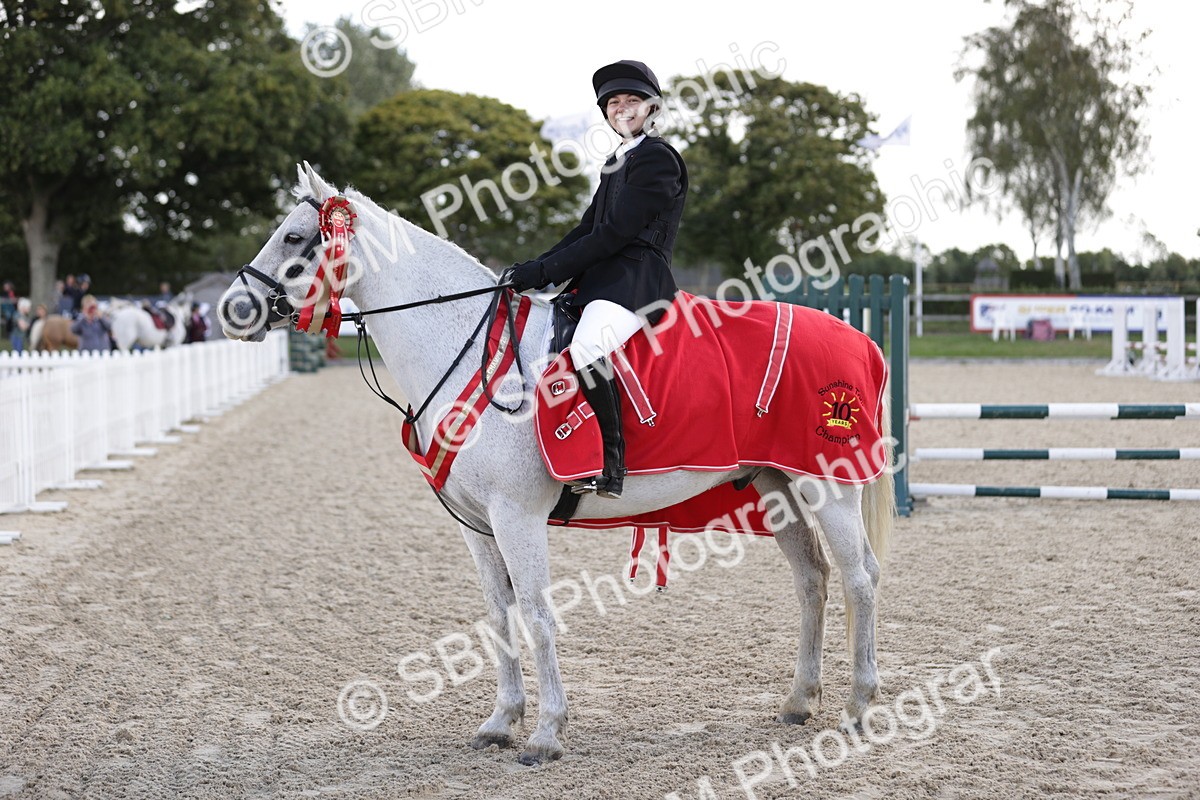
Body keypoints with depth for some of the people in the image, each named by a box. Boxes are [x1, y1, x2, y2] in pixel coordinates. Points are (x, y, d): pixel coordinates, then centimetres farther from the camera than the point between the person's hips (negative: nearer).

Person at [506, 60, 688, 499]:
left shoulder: (658, 158, -7)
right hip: (601, 278, 11)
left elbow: (613, 234, -14)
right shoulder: (617, 161, 24)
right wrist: (534, 270, 5)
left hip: (636, 280, -11)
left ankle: (610, 464, -29)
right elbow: (587, 228, 20)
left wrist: (544, 271, -15)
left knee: (587, 348, -35)